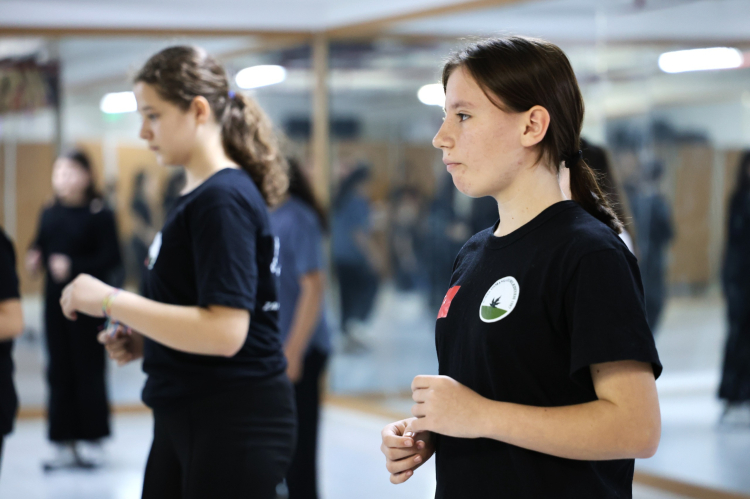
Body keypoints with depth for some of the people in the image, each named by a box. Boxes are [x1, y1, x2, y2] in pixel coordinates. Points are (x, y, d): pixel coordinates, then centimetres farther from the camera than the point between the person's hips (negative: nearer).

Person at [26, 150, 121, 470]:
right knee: (59, 372, 6)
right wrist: (34, 260, -6)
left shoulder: (99, 214, -8)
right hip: (55, 300, 6)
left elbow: (111, 258, -13)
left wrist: (73, 267, -21)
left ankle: (91, 441, 11)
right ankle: (65, 444, 13)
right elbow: (40, 247, 16)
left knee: (88, 370, 0)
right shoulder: (49, 214, 10)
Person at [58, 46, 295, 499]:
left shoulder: (224, 198, -17)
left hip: (236, 424, -9)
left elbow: (225, 331, -26)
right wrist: (142, 341, 6)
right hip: (185, 419, 9)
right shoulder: (199, 196, 12)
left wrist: (111, 301, -22)